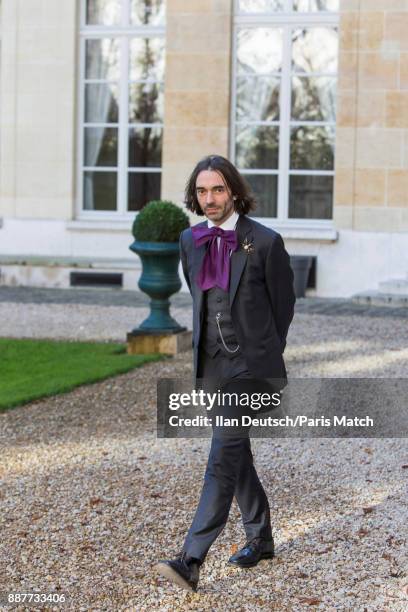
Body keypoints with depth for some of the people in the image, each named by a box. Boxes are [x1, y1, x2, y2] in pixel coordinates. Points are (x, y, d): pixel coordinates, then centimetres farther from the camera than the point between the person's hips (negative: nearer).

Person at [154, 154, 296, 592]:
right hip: (213, 364, 6)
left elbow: (283, 304, 1)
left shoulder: (265, 242, -11)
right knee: (236, 456, 16)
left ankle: (191, 561, -17)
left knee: (223, 457, -13)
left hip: (251, 364, -6)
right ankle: (260, 538, 33)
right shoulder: (190, 241, 5)